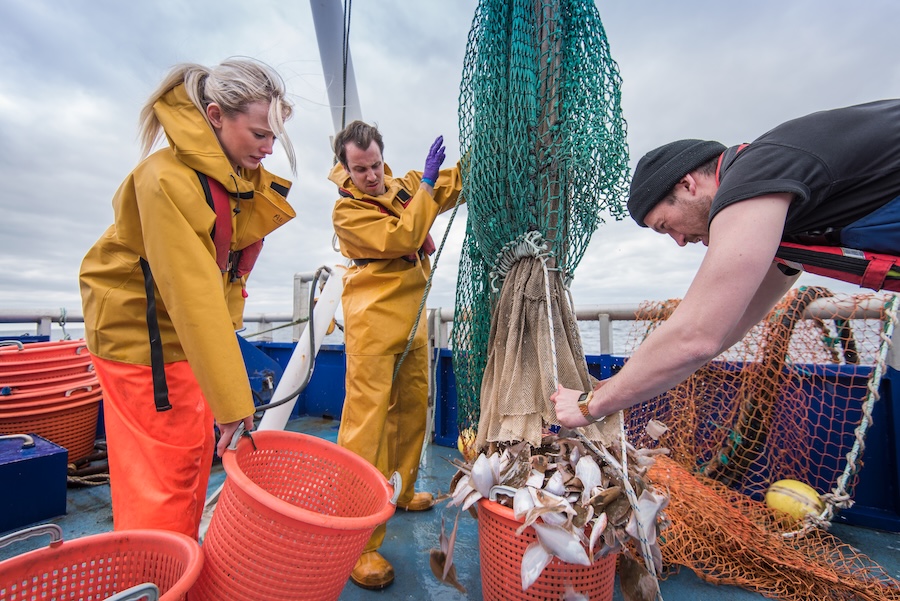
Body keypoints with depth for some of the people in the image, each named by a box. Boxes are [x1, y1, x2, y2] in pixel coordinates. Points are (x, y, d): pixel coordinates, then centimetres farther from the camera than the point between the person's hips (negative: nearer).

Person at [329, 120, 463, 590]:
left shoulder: (402, 186, 13)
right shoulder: (346, 209, -6)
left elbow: (455, 183, 20)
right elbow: (401, 238, -18)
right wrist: (426, 184, -13)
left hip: (412, 317, 7)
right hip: (373, 321, -7)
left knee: (411, 409, 16)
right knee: (367, 420, -7)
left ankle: (400, 492, 38)